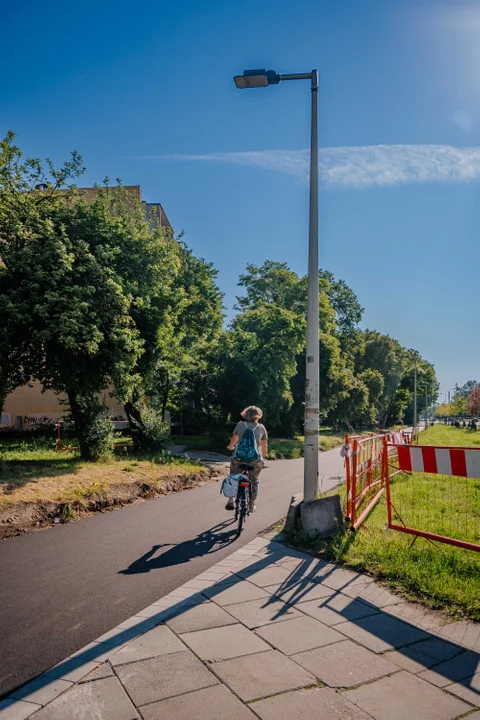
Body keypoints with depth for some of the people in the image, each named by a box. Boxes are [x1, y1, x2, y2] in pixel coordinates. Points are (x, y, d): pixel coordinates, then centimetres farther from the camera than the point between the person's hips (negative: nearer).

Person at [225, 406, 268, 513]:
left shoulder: (240, 424, 10)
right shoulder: (261, 427, 11)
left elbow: (234, 439, 24)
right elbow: (264, 446, 21)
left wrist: (230, 447, 46)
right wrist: (264, 454, 42)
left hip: (238, 458, 0)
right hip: (255, 460, 0)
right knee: (254, 481, 25)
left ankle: (231, 500, 10)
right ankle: (252, 505, 25)